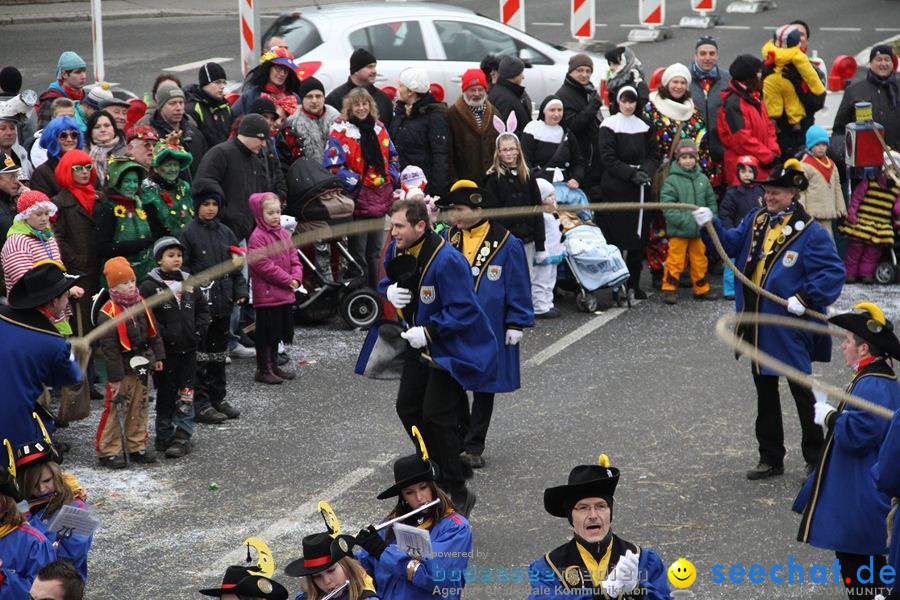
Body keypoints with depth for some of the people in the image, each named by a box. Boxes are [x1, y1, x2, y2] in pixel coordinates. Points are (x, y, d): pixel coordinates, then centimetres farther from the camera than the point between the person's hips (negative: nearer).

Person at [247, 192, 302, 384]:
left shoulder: (284, 235, 10)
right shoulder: (257, 238, -15)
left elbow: (294, 259, 13)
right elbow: (264, 266, -20)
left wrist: (296, 278, -6)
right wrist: (287, 280, -16)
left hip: (284, 294, 8)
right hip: (266, 294, -8)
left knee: (278, 331, 16)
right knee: (265, 332, -1)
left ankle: (274, 366, 27)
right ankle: (263, 370, 6)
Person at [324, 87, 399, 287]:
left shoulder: (378, 127, 12)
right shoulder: (341, 130, -6)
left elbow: (393, 157, 21)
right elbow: (333, 165, -12)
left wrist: (392, 179, 5)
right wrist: (356, 183, -15)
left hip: (380, 200, 6)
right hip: (358, 199, -6)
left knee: (375, 251, 14)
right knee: (358, 252, -2)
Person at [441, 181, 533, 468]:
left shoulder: (506, 244, -8)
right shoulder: (447, 239, 3)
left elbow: (518, 288, -4)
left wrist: (516, 324, -6)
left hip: (489, 331, -3)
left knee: (483, 389, 8)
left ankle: (474, 448, 16)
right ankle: (459, 440, 22)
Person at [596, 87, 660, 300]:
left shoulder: (644, 126, 14)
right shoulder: (609, 125, -1)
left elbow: (654, 155, 12)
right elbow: (608, 159, -7)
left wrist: (645, 171, -8)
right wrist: (631, 173, -16)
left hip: (640, 187, 5)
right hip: (615, 188, -5)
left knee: (639, 238, 4)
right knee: (616, 237, -7)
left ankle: (634, 283, 11)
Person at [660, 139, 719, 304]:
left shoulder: (702, 179, 7)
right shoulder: (672, 180, -9)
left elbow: (711, 202, 14)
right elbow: (667, 207, -14)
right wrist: (683, 221, -20)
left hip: (699, 230, 5)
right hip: (678, 231, -5)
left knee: (700, 261, 14)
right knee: (675, 261, -3)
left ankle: (701, 289, 25)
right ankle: (669, 289, 5)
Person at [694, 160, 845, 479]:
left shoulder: (809, 232, -12)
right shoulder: (756, 220, 8)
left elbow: (833, 272, -14)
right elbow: (732, 244, 13)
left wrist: (806, 298, -21)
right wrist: (711, 225, -2)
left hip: (789, 327, -7)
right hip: (758, 327, 7)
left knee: (801, 392, 1)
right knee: (765, 392, 14)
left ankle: (816, 459, 13)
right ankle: (771, 458, 24)